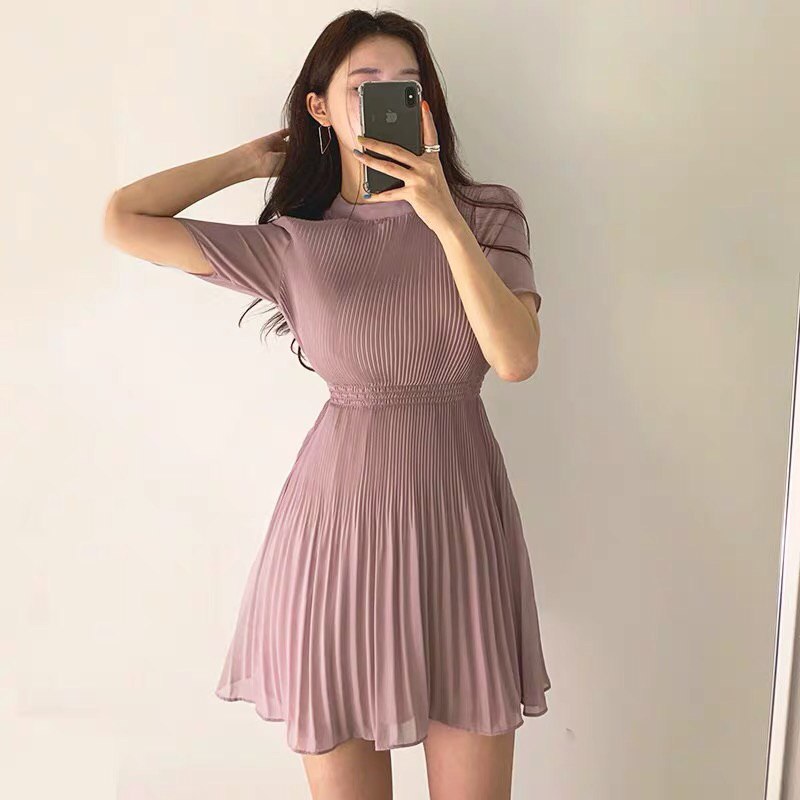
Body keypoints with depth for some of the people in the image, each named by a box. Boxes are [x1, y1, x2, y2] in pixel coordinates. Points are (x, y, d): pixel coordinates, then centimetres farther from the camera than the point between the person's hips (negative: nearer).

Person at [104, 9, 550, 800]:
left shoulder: (486, 214, 3)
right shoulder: (293, 244, 2)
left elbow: (517, 358, -11)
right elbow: (123, 220, -1)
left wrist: (443, 218, -17)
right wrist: (255, 159, 7)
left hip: (458, 513, 1)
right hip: (337, 518, 0)